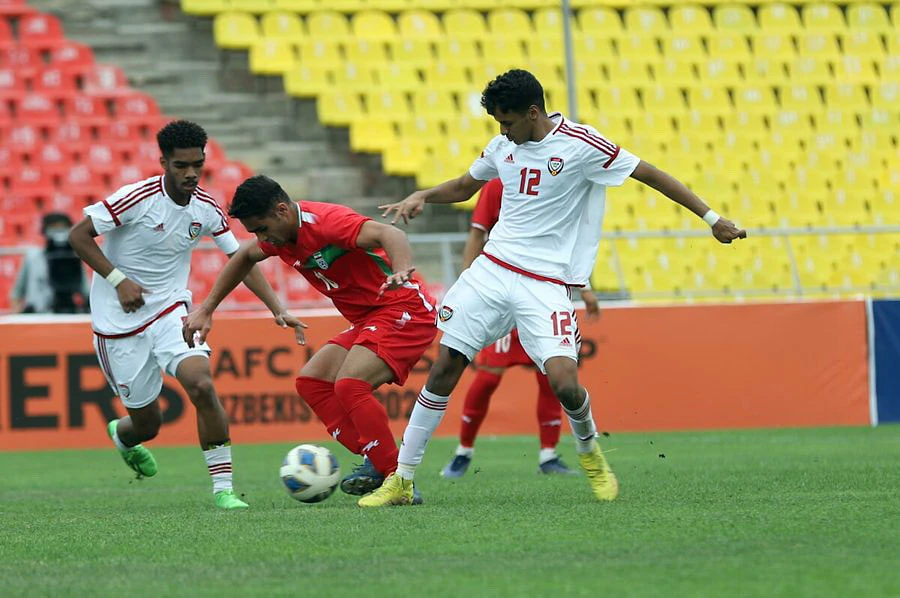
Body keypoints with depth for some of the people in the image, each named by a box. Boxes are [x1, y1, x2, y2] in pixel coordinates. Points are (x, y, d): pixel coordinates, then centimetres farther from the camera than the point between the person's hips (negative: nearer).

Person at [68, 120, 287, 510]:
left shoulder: (207, 209, -3)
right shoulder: (137, 198, -18)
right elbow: (78, 235, -12)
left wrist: (277, 309, -8)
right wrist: (119, 280, -19)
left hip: (171, 310, 3)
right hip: (120, 321, -3)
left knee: (202, 386, -24)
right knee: (147, 423, 4)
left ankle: (223, 488, -15)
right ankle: (122, 435, 45)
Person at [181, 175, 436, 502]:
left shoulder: (326, 221, -22)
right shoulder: (281, 234, 7)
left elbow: (389, 235, -37)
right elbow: (244, 257, 28)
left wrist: (402, 272, -57)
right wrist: (206, 308, 25)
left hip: (405, 311, -10)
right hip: (367, 319, 10)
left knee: (350, 385, -25)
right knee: (311, 381, 5)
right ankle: (375, 463, 0)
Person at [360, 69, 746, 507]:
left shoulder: (580, 144, -11)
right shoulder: (504, 145, 8)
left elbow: (651, 175, -5)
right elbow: (465, 186, 26)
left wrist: (711, 218, -6)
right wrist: (421, 197, 6)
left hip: (547, 283, -5)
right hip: (492, 269, 5)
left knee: (563, 382, -20)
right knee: (445, 364, -4)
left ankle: (589, 451, 15)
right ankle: (401, 480, 3)